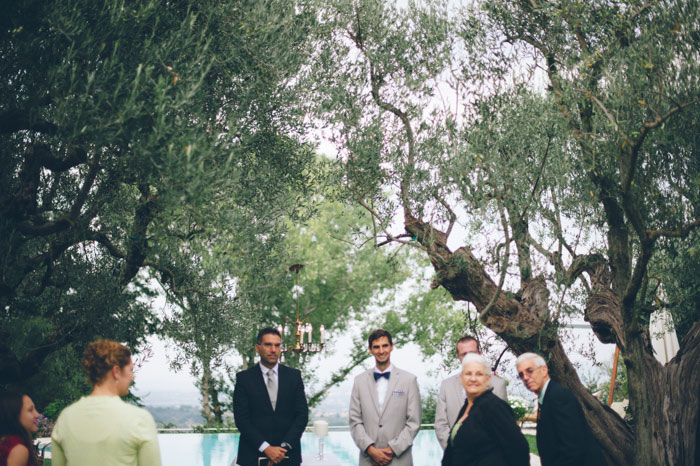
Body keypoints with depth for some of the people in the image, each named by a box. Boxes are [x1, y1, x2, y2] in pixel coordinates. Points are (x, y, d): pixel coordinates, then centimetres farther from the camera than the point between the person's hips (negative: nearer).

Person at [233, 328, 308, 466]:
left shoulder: (294, 376, 4)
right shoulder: (244, 378, -1)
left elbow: (302, 415, -1)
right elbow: (241, 418, -7)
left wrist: (284, 447, -11)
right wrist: (266, 448, -15)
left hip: (287, 455, 1)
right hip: (254, 455, -1)